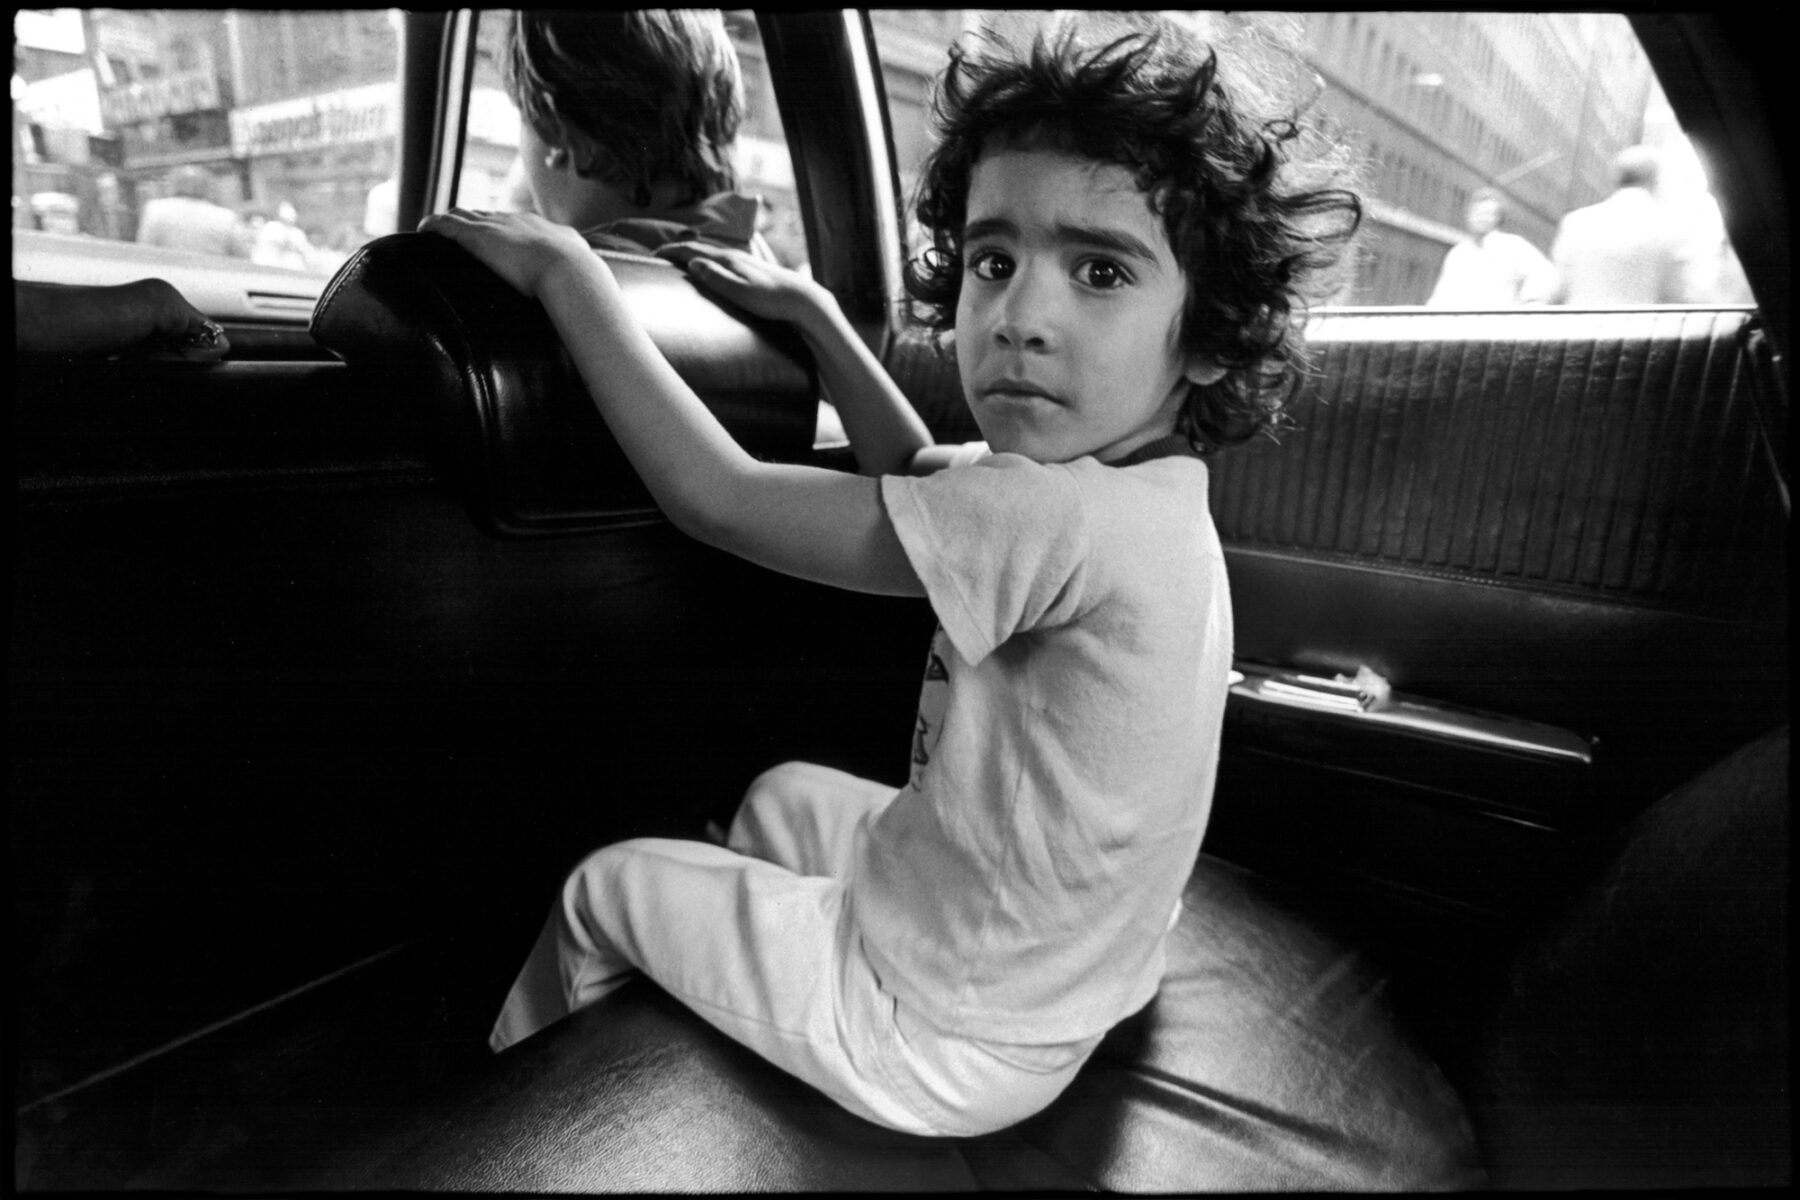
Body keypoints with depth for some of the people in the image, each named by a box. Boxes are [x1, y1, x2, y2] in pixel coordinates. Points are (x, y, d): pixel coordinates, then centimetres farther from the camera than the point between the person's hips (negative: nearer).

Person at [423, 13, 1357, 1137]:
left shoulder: (1073, 519, -37)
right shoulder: (1130, 472, -8)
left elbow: (715, 497, -32)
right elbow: (922, 479, 9)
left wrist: (565, 268, -19)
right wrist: (810, 308, 10)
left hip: (935, 1048, -7)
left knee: (605, 884, 13)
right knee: (781, 793, 29)